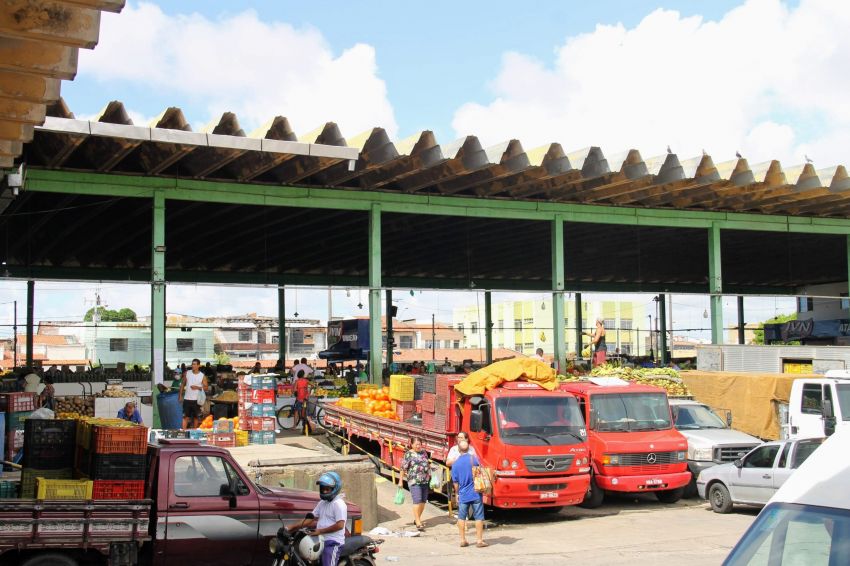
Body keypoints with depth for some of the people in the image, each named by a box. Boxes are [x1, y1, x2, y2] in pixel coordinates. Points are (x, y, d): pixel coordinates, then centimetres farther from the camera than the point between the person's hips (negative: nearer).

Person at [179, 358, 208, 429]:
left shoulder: (202, 376, -2)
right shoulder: (187, 373, 3)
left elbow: (206, 387, -1)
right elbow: (182, 384, 10)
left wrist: (197, 387, -17)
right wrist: (180, 395, 6)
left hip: (197, 399, -1)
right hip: (187, 399, 1)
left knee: (196, 417, 9)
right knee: (185, 416, -3)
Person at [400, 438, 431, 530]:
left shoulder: (424, 452, 14)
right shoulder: (408, 454, -3)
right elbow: (403, 468, -4)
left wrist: (429, 474, 15)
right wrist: (401, 481, -6)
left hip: (425, 481, 6)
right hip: (414, 481, -6)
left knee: (423, 501, 9)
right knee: (417, 501, -12)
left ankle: (417, 519, 24)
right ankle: (418, 523, -11)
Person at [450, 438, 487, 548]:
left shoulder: (456, 463, -1)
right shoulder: (474, 459, -8)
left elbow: (455, 482, 6)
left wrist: (457, 494, 18)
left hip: (463, 494, 2)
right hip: (476, 493, -2)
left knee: (461, 518, 12)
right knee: (479, 517, 4)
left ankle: (463, 540, 13)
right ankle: (479, 540, 3)